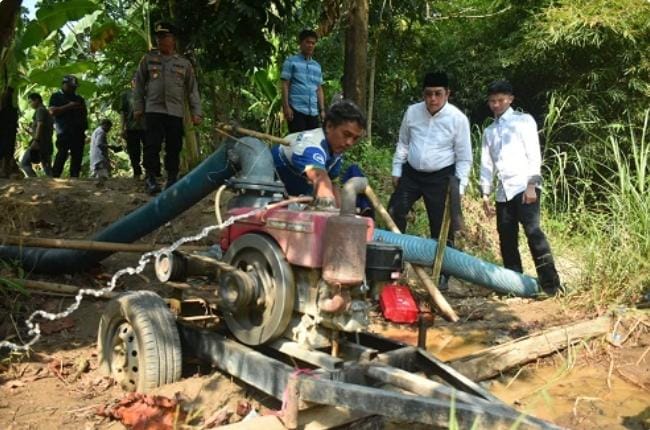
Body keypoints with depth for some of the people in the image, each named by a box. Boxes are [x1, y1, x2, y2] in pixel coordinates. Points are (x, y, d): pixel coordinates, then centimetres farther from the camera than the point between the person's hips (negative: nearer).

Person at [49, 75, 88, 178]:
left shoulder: (79, 99, 25)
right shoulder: (56, 96, 11)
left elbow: (85, 113, 30)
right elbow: (52, 111, -4)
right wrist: (69, 106, -10)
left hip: (78, 132, 5)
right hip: (64, 132, -5)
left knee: (77, 157, -1)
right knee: (62, 155, -15)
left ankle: (74, 177, 0)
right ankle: (55, 176, -15)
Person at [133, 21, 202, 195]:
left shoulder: (184, 63, 10)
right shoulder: (148, 59, 10)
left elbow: (192, 89, 10)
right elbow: (139, 84, 10)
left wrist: (196, 112, 3)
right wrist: (138, 107, 4)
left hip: (176, 112, 1)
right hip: (153, 110, -1)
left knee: (174, 147, 2)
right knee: (152, 145, -9)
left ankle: (172, 179, 11)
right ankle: (150, 178, -3)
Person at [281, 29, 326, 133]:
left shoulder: (317, 66, 19)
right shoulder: (291, 61, 4)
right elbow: (285, 85, -1)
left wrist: (322, 109, 11)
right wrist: (286, 107, -11)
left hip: (313, 112, 5)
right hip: (296, 109, -5)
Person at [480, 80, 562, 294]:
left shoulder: (523, 120, 6)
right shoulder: (489, 131, 20)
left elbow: (534, 154, -3)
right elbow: (486, 163, 18)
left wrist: (531, 185, -13)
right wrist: (485, 194, 11)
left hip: (524, 187, -6)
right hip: (503, 191, 6)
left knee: (532, 231, -18)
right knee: (506, 239, 5)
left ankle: (550, 283, -16)